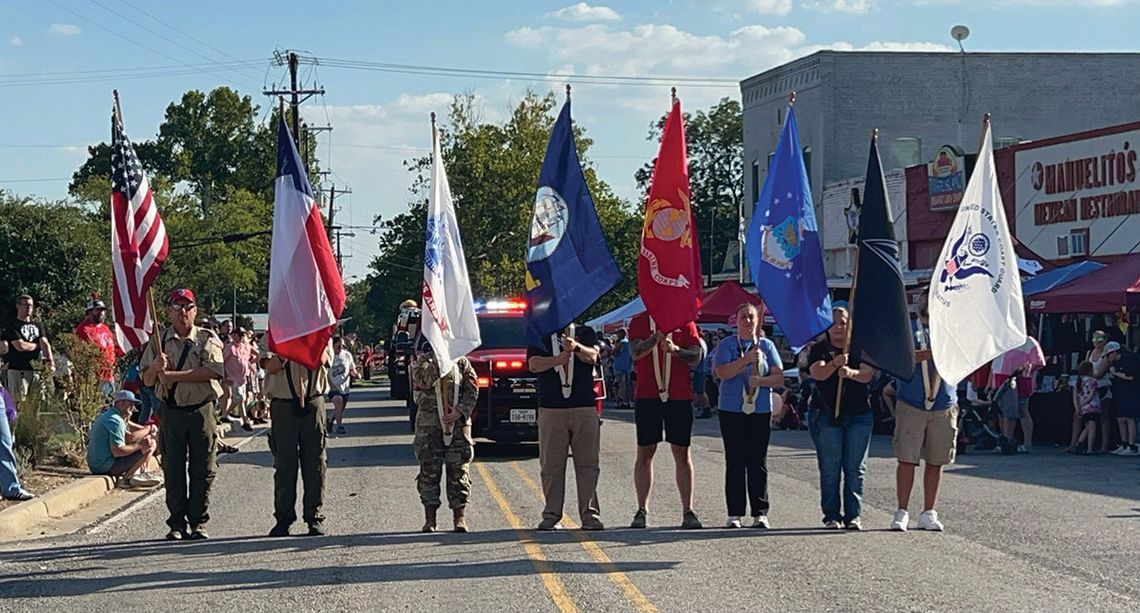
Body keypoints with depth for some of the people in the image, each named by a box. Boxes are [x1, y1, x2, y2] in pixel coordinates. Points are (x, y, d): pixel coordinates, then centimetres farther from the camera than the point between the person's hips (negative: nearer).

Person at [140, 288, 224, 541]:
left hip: (202, 410, -2)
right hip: (171, 412, 2)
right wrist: (157, 366, -12)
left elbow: (213, 371, -14)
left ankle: (198, 522, 8)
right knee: (173, 470, 2)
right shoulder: (158, 341, 10)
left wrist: (172, 375, -15)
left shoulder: (208, 339, 3)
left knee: (203, 470, 0)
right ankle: (177, 523, 7)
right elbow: (147, 380, 11)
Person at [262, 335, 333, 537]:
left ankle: (314, 516, 10)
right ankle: (283, 517, 9)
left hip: (313, 401, 1)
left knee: (315, 463, 2)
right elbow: (271, 367, -10)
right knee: (284, 464, 1)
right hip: (283, 405, -1)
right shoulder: (272, 336, 6)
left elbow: (323, 360, -9)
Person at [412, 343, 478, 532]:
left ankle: (460, 517, 5)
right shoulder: (423, 359, 7)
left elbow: (472, 390, 3)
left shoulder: (461, 361, 9)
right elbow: (423, 380, -13)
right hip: (429, 423, -1)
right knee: (429, 469, -2)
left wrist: (460, 411, -11)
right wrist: (438, 358, -16)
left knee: (459, 469, -1)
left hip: (458, 422, 1)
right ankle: (430, 518, 3)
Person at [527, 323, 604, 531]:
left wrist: (576, 348, -29)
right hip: (551, 410, 0)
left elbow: (592, 356, -7)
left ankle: (590, 514, 2)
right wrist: (556, 360, -24)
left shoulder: (586, 333, 13)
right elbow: (533, 364, -4)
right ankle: (552, 515, 1)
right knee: (551, 465, -2)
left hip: (585, 408, 0)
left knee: (588, 464, -1)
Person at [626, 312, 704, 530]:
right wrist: (658, 335, -25)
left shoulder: (684, 321, 6)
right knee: (645, 452, 2)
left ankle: (688, 511, 5)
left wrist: (676, 350, -18)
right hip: (647, 395, 0)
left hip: (679, 395, 1)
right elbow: (635, 353, -10)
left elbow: (697, 355, 1)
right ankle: (642, 510, 7)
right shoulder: (639, 321, 5)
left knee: (682, 452, 3)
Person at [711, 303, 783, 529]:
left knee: (758, 461, 2)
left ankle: (760, 513, 4)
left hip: (761, 410, 2)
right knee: (735, 462, -1)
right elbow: (722, 372, -11)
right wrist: (747, 359, -18)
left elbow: (779, 377, 4)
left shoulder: (767, 345, 10)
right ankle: (734, 514, 3)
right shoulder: (727, 345, 4)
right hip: (732, 410, -2)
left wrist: (760, 381, -13)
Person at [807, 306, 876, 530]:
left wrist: (851, 373, -28)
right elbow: (817, 373, -14)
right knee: (829, 468, -2)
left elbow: (868, 374, -7)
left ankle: (854, 515, 5)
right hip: (826, 414, -1)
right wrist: (835, 364, -34)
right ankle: (831, 515, 2)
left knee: (855, 468, 1)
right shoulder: (819, 349, 5)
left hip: (859, 414, 1)